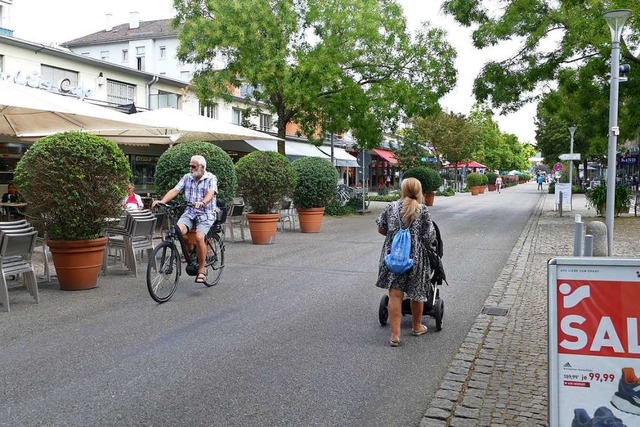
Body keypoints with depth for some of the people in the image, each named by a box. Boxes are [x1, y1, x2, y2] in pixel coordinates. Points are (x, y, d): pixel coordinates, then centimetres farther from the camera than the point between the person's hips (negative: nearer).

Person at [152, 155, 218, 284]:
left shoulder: (211, 178, -4)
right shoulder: (187, 178, 10)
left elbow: (211, 193, -23)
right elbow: (175, 190, -1)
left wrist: (202, 203, -44)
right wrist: (162, 201, -17)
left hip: (206, 213, -4)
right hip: (190, 212, 4)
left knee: (199, 237, -26)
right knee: (179, 230, -25)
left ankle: (202, 270, -12)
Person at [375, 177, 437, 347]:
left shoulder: (391, 207, 0)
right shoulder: (423, 210, -6)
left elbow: (381, 229, 9)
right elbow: (429, 237, -7)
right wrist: (430, 249, 14)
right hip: (416, 258, -1)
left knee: (395, 294, 3)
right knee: (417, 293, 17)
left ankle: (395, 334, 1)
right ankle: (417, 327, 36)